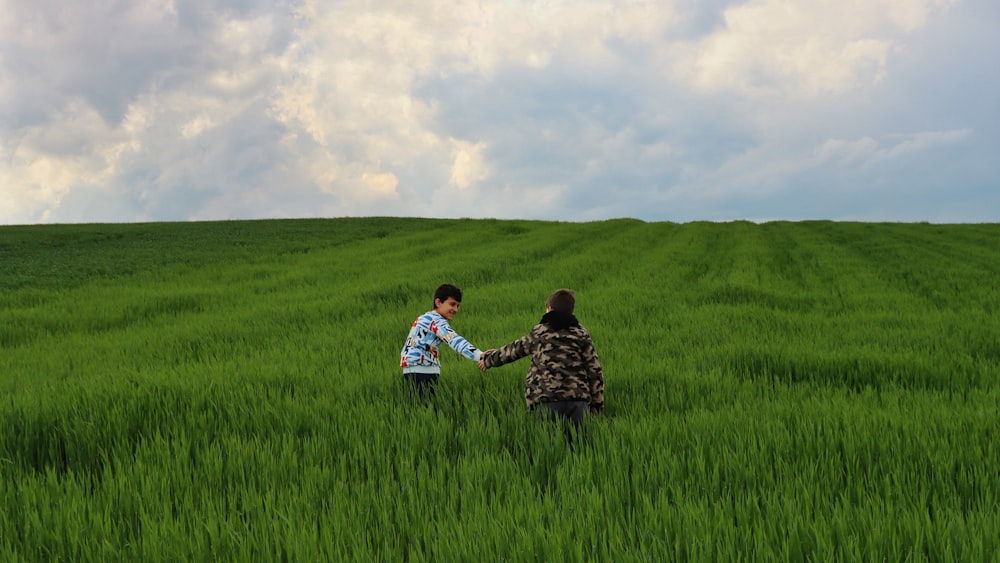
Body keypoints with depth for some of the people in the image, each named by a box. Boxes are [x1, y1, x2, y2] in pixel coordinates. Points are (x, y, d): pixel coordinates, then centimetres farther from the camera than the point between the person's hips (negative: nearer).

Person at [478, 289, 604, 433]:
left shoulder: (539, 332, 12)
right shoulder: (581, 334, 12)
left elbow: (514, 349, 26)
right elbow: (595, 369, 8)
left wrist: (488, 360, 44)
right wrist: (596, 403, 13)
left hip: (547, 400, -1)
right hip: (577, 399, 1)